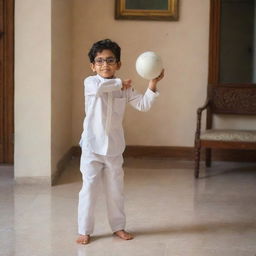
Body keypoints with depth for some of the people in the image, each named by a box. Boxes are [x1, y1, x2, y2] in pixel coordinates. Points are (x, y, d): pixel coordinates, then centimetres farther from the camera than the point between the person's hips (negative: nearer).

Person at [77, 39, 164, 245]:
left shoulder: (125, 88, 5)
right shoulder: (90, 82, -7)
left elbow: (142, 105, 1)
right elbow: (99, 87, -31)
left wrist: (152, 86, -12)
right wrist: (119, 83, -19)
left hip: (114, 148, 4)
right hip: (92, 146, -4)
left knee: (116, 190, 13)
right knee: (89, 189, 0)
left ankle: (118, 227, 28)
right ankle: (84, 230, 11)